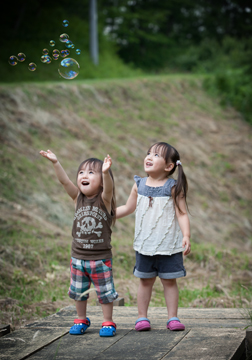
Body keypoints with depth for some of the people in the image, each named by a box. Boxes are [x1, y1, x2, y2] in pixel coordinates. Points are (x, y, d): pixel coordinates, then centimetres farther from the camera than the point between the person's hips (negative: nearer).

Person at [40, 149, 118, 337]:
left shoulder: (104, 200, -10)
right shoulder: (78, 198, 0)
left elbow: (108, 188, -31)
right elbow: (65, 181, -12)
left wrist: (106, 172, -51)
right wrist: (55, 162, -26)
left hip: (101, 258, -4)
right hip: (78, 256, 4)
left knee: (105, 292, 5)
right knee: (78, 291, 13)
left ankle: (108, 322, 18)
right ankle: (81, 320, 31)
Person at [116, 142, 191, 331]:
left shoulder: (173, 187, -7)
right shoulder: (139, 185, 4)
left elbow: (182, 214, -10)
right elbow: (128, 208, 17)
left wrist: (186, 236, -22)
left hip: (169, 245, -3)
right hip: (145, 245, 3)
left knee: (169, 280, 5)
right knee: (145, 280, 10)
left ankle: (173, 317, 13)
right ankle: (142, 317, 18)